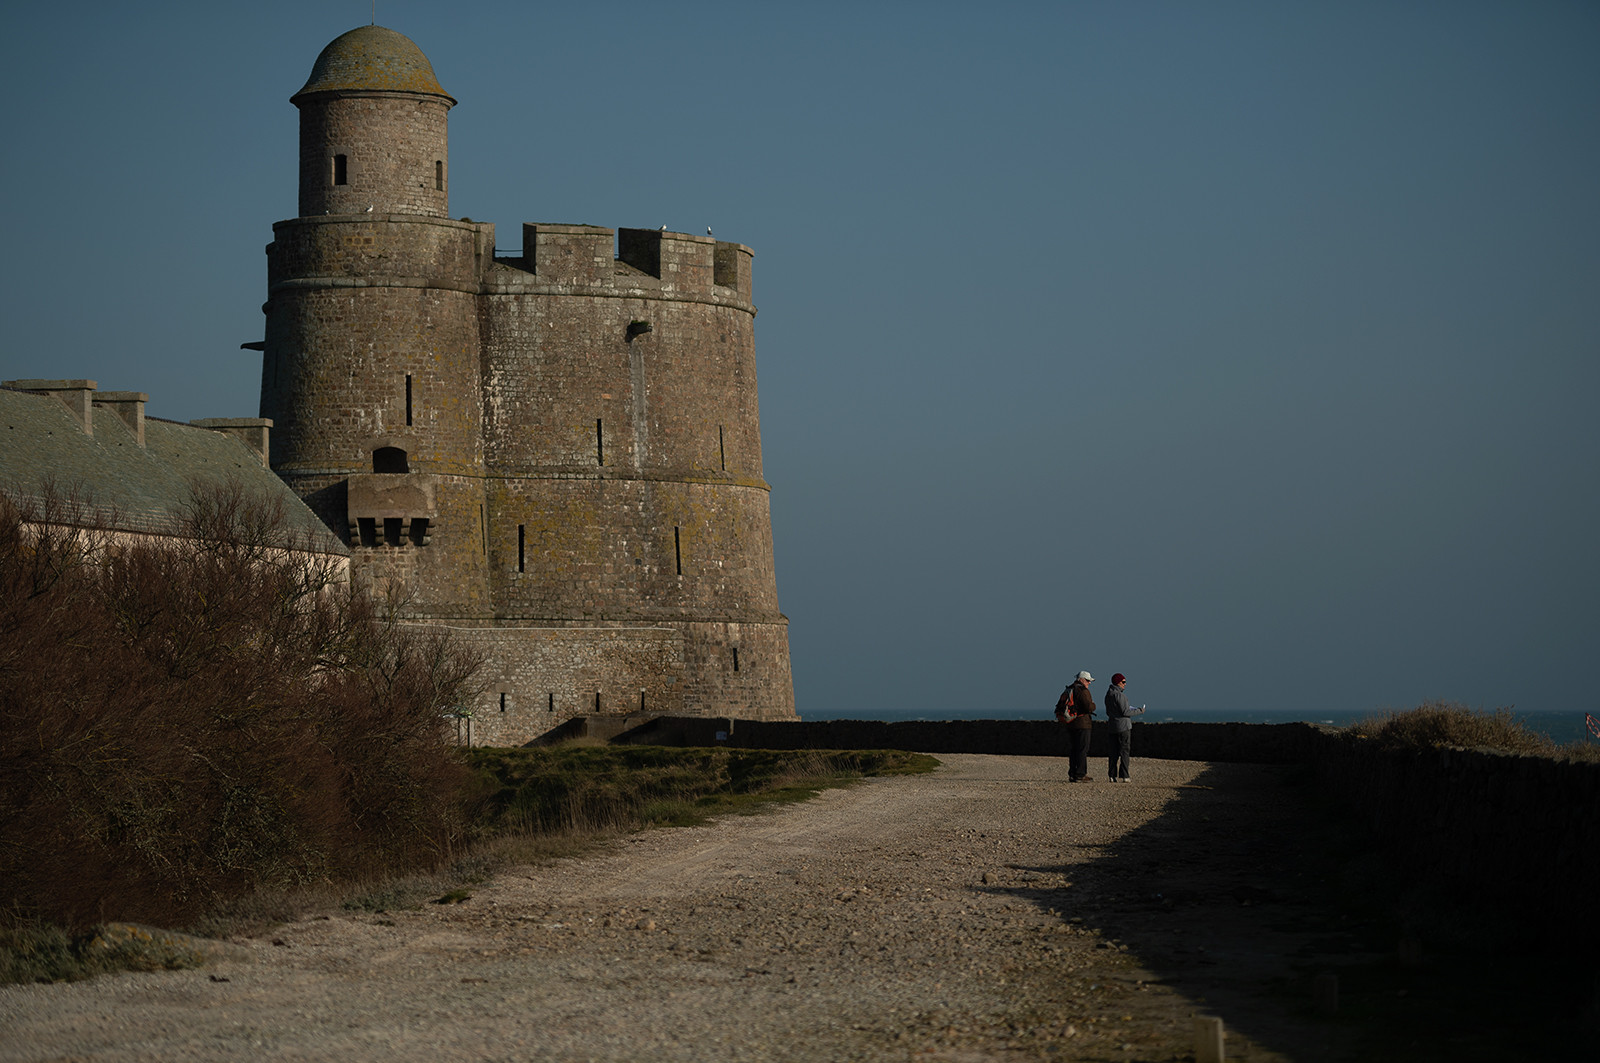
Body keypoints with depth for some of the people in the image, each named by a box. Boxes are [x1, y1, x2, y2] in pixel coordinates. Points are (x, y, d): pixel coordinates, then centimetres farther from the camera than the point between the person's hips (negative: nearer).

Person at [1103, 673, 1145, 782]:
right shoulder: (1119, 695, -15)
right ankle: (1124, 776, -7)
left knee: (1114, 752, 8)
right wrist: (1139, 711, -5)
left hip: (1112, 727, 8)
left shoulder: (1108, 695, 12)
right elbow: (1125, 712, -17)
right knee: (1124, 751, -4)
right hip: (1123, 726, -8)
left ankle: (1112, 776, 6)